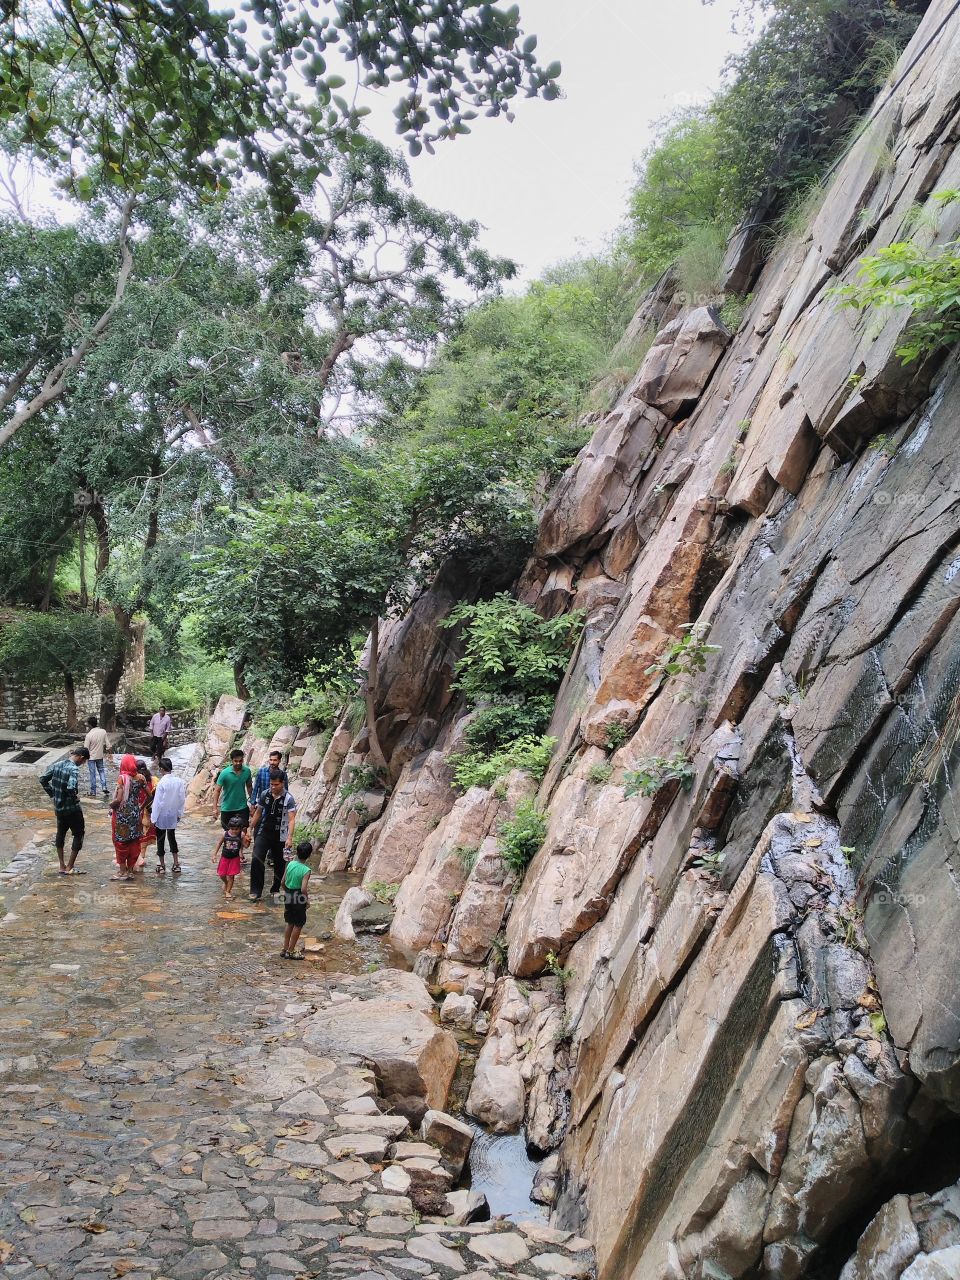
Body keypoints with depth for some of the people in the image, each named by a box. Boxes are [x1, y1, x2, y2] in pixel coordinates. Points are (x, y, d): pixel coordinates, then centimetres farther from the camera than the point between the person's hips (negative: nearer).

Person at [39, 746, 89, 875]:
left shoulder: (57, 765, 1)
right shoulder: (74, 769, -23)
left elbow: (43, 779, 9)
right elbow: (71, 788, -36)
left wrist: (52, 794, 13)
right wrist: (75, 797, -16)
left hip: (58, 807, 7)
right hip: (72, 808, -7)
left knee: (60, 833, 20)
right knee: (78, 834, 7)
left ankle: (62, 866, 26)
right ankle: (69, 868, 8)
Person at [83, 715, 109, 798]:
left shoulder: (89, 735, -23)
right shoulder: (103, 732, -11)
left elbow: (86, 748, -17)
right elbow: (105, 744, -2)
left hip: (91, 757, -4)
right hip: (100, 756, 4)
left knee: (92, 774, 8)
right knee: (101, 771, 21)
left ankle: (93, 791, 18)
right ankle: (105, 787, 8)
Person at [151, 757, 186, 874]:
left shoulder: (162, 783, -21)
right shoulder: (179, 781, -8)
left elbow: (157, 802, -16)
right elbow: (182, 799, -1)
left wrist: (153, 818, -8)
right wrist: (180, 813, 12)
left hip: (162, 816, -4)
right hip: (173, 815, 5)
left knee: (160, 839, 10)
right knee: (172, 837, 18)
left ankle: (162, 865, 20)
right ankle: (176, 865, 18)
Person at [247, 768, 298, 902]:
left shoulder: (288, 799, -12)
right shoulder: (265, 794, 0)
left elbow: (291, 819, -19)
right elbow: (258, 813, 12)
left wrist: (289, 838, -30)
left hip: (280, 836, -2)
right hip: (264, 832, 2)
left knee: (279, 864, 9)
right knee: (256, 859, -15)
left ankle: (276, 890, 30)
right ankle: (256, 892, -8)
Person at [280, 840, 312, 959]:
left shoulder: (290, 864, -5)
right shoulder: (306, 870, -21)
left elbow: (283, 881, 3)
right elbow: (303, 889, -27)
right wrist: (307, 900, -10)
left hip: (288, 896, 6)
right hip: (299, 898, -6)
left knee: (290, 923, 20)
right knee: (298, 925, 10)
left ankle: (285, 950, 27)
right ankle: (290, 951, 16)